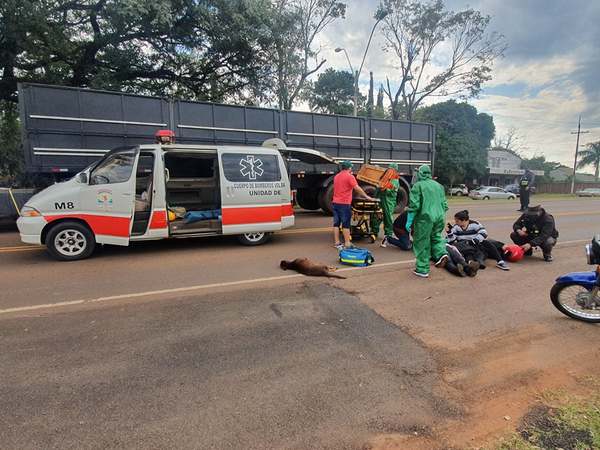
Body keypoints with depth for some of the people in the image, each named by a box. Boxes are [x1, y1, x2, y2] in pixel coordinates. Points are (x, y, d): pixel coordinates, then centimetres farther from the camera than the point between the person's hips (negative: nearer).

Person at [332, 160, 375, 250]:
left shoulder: (336, 176, 13)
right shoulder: (349, 176, -9)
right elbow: (357, 188, -15)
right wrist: (366, 196, -8)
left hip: (336, 202, 7)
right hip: (345, 203, -7)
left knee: (336, 223, 9)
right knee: (346, 224, -2)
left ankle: (337, 242, 14)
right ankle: (347, 243, 2)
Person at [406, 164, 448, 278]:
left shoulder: (418, 186, -3)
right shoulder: (438, 185, 17)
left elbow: (414, 205, -11)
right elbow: (445, 204, 18)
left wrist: (409, 221, -7)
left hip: (425, 218, -6)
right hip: (439, 217, 6)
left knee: (422, 244, 3)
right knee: (435, 235, 28)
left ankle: (422, 270, 9)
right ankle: (441, 253, 5)